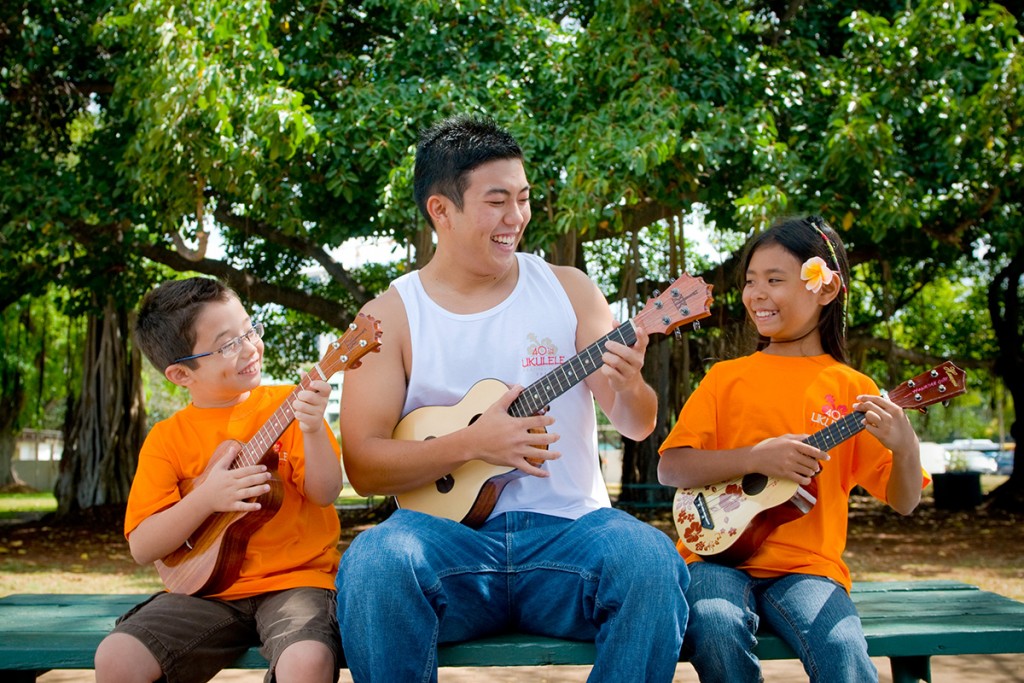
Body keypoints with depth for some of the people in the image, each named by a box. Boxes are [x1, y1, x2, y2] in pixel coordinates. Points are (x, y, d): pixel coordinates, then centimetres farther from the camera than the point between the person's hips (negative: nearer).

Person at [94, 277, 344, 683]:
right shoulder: (167, 438, 4)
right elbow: (142, 548, -1)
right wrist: (206, 499, -16)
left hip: (294, 579, -2)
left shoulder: (286, 405, 2)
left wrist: (313, 429, -21)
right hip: (209, 589, 2)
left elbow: (325, 493, -5)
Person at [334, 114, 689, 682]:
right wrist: (469, 443, -17)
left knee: (650, 560, -30)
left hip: (567, 528, 2)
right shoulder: (390, 316, 3)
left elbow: (637, 425, 7)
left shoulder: (569, 290, 9)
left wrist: (629, 388, -16)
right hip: (449, 529, -1)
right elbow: (362, 465, -3)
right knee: (374, 563, -34)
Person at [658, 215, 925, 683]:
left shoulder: (850, 389, 6)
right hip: (720, 553, 1)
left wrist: (905, 447, -17)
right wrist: (756, 457, -16)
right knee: (717, 629, -31)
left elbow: (903, 502, 5)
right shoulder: (726, 378, 7)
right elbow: (670, 468, -3)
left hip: (805, 564, 0)